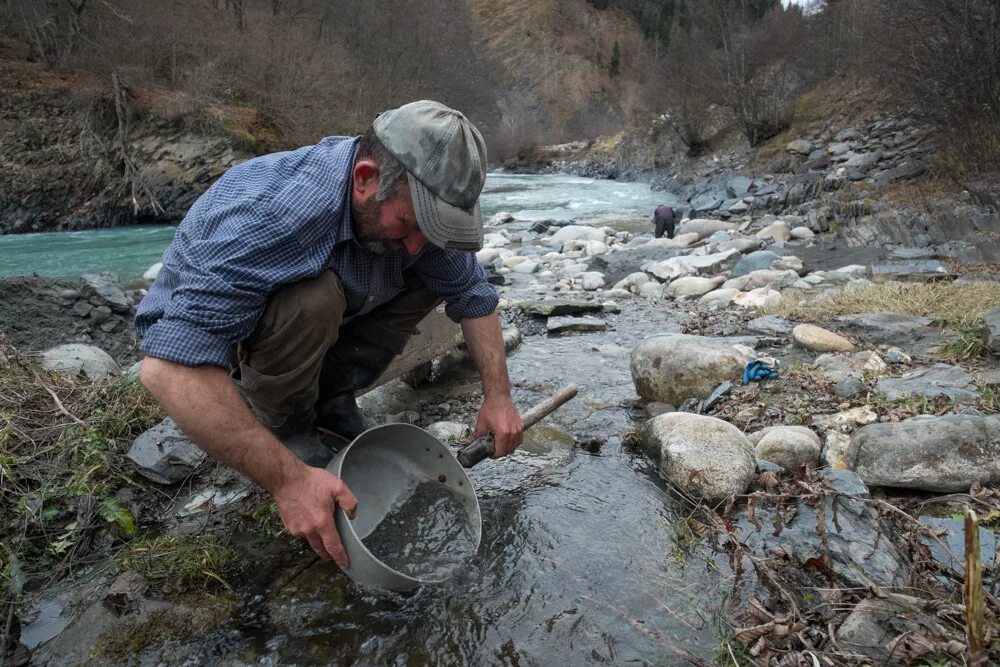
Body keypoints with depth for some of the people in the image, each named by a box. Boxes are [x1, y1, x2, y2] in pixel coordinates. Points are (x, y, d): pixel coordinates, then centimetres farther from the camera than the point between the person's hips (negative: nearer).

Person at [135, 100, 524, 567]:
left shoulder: (410, 205, -18)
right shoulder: (270, 212, -39)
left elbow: (472, 294, -5)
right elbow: (169, 368, -43)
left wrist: (497, 396, -13)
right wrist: (288, 478, -43)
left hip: (303, 314, 6)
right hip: (191, 332, -6)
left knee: (428, 282, -8)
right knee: (312, 299, -35)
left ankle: (330, 398, 3)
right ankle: (286, 425, -8)